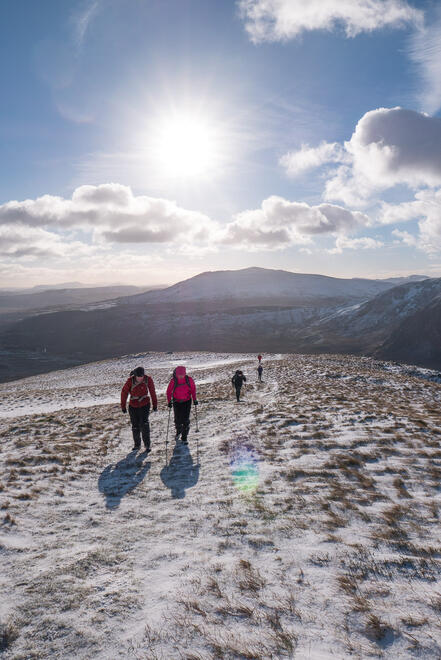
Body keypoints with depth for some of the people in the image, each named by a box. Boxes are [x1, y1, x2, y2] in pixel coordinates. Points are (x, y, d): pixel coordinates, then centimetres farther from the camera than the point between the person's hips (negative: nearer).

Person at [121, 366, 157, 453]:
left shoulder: (148, 380, -15)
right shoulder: (130, 380, -17)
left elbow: (152, 392, -1)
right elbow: (124, 392, -5)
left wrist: (155, 405, 6)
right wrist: (123, 406, 1)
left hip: (144, 405, -1)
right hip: (133, 406, 1)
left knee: (144, 424, -15)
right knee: (135, 426, 10)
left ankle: (147, 445, -7)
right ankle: (137, 444, 27)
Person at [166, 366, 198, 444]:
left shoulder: (189, 379, -14)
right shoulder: (173, 381, -15)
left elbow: (193, 389, 1)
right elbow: (169, 391, -4)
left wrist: (194, 399, -2)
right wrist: (169, 401, -10)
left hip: (187, 401, 0)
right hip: (177, 402, 0)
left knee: (185, 420, -6)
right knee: (177, 419, 6)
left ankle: (184, 438, 6)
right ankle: (178, 431, 38)